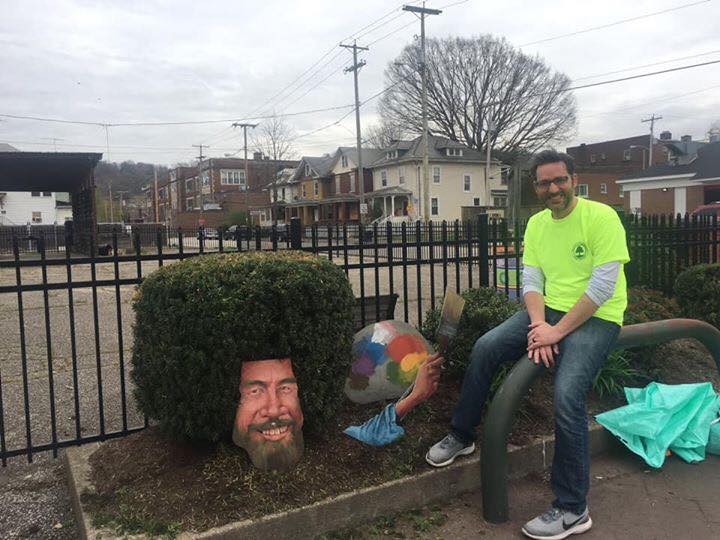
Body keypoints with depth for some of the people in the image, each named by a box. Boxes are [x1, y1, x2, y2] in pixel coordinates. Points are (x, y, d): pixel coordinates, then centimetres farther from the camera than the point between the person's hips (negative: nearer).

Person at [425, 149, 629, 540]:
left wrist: (558, 331, -20)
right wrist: (539, 325, -15)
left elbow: (603, 285, -18)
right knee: (484, 348, -11)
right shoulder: (536, 224, 8)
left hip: (595, 317, -6)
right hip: (549, 311, 6)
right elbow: (531, 280, 3)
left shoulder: (601, 217, -12)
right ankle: (461, 437, 9)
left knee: (567, 395, -27)